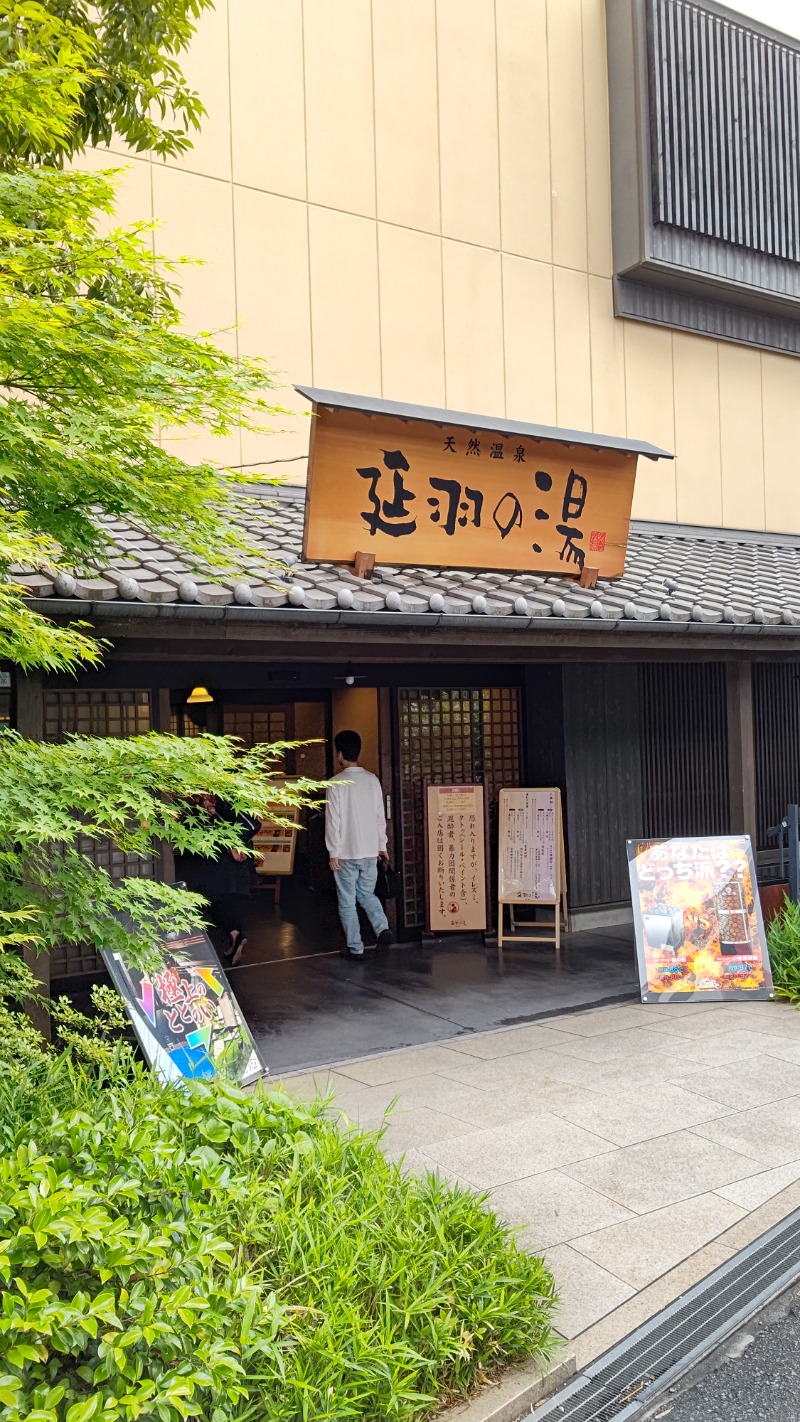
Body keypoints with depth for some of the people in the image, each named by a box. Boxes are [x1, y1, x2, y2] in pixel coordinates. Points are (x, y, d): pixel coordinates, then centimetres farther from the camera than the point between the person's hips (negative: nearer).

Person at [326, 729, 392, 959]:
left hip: (346, 853, -4)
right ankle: (383, 929, -1)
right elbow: (380, 816, 8)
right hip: (370, 850, 4)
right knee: (367, 894, 20)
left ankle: (355, 948, 9)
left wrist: (333, 852, -7)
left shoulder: (336, 783, -11)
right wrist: (382, 845, 16)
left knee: (347, 902, 7)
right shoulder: (372, 780, 3)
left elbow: (333, 820, -12)